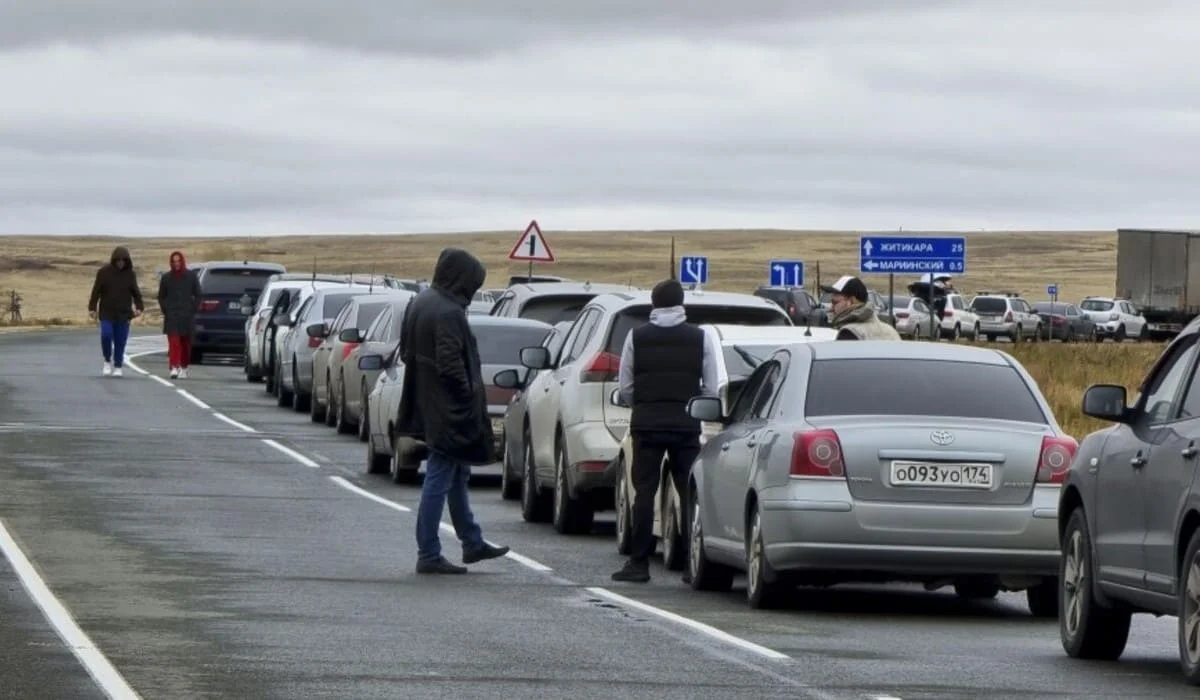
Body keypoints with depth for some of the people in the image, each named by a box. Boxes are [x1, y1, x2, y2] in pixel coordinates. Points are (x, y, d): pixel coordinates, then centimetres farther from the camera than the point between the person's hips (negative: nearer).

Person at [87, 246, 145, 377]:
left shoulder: (130, 274, 5)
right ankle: (107, 361, 3)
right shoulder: (103, 272, -1)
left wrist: (139, 307, -8)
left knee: (120, 341, 1)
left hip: (124, 314, 2)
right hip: (107, 313, -2)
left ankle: (118, 367, 12)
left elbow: (135, 292, 7)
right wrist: (92, 308, -8)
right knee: (106, 335, -18)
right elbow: (96, 291, -1)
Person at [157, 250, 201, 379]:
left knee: (186, 343, 6)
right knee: (173, 342, -12)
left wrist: (193, 309, -1)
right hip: (171, 316, -1)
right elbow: (161, 297, 13)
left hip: (187, 316, 1)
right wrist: (165, 310, 1)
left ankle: (183, 368, 18)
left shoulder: (191, 276, 4)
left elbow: (197, 295, 9)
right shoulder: (166, 278, 6)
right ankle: (174, 368, -20)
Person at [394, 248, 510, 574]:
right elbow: (451, 365, -26)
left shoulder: (420, 303, 7)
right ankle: (429, 556, 2)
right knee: (440, 479, -3)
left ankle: (472, 543, 31)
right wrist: (469, 398, -14)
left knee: (456, 475, 20)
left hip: (428, 408, 10)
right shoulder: (448, 313, -23)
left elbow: (406, 352, 14)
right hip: (448, 410, -10)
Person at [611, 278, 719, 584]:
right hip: (687, 423, 0)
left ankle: (639, 563, -1)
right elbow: (711, 389, 1)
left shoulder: (637, 337, 2)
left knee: (644, 492, 2)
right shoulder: (700, 338, 2)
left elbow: (624, 388, 2)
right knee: (690, 493, 5)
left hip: (646, 421, 0)